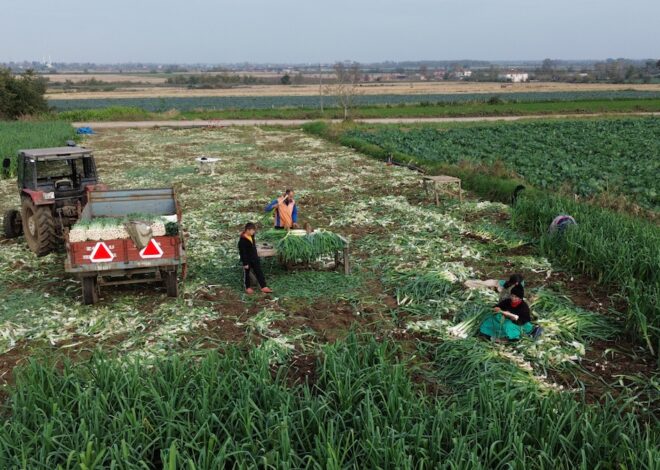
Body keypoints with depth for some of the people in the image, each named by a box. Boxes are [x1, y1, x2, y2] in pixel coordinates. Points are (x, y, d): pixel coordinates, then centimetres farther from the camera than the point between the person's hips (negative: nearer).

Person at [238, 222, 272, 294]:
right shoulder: (242, 240, -25)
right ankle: (247, 288, 27)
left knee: (259, 272, 7)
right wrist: (245, 263, -19)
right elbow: (242, 252, -22)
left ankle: (264, 287, 10)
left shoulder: (252, 236, 0)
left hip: (254, 259, 8)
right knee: (246, 274, 11)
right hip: (247, 260, -8)